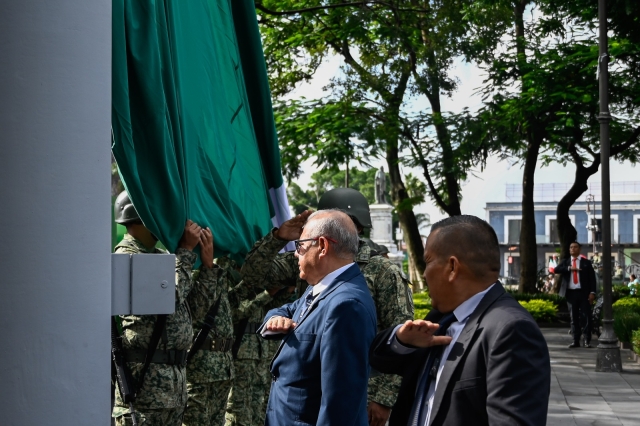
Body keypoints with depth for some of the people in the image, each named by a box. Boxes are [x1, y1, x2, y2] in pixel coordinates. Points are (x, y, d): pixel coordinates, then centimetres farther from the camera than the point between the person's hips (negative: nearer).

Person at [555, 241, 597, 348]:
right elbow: (556, 270, -5)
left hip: (583, 292, -2)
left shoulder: (586, 262, 7)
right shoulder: (565, 262, 13)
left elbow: (592, 278, 2)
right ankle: (576, 341, 8)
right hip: (571, 293, 2)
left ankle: (587, 340, -1)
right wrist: (569, 268, -18)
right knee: (574, 318, 5)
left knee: (586, 317, -5)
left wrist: (592, 292, -9)